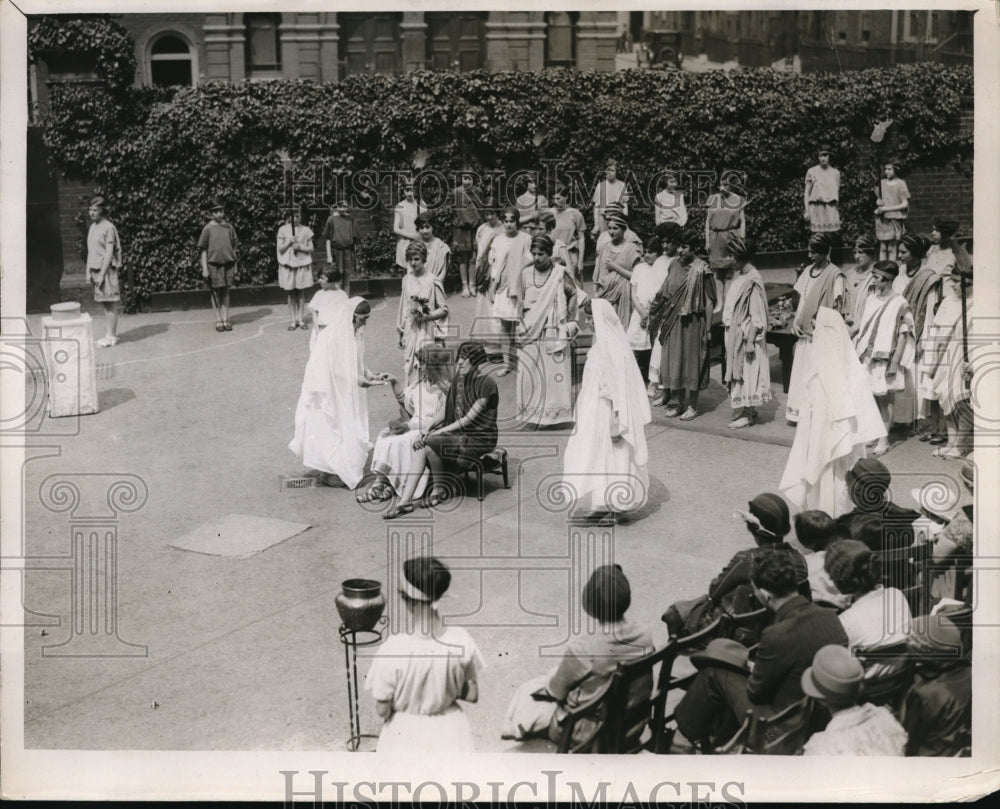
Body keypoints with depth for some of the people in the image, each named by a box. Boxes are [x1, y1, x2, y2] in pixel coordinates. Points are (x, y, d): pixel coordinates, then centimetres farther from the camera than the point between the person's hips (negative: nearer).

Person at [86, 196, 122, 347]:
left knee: (110, 303, -4)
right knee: (104, 303, 11)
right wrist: (88, 271, 15)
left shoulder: (108, 228, -11)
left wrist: (102, 273, -17)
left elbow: (109, 253, -15)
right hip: (95, 269, 8)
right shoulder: (92, 227, 13)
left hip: (107, 269, -8)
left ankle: (111, 337, -1)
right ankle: (108, 335, 16)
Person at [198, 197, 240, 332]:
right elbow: (203, 249, -1)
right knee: (216, 292, 3)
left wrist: (235, 266, 9)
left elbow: (235, 247, 11)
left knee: (225, 292, 6)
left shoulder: (229, 228, 6)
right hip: (213, 264, -2)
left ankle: (225, 319, 10)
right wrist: (204, 268, -7)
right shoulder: (208, 228, -1)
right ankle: (219, 320, 10)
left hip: (228, 264, 2)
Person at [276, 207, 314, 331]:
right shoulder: (283, 230, 2)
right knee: (291, 293, 2)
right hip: (288, 264, 0)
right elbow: (280, 249, 2)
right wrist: (289, 242, -14)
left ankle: (301, 320, 9)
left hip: (303, 264, 0)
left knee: (301, 293, 3)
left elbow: (311, 248, 4)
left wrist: (300, 247, -13)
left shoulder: (306, 230, 3)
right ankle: (293, 320, 8)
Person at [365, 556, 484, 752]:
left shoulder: (391, 650, -26)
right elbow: (472, 694, -5)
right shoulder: (461, 640, -17)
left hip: (406, 736, -2)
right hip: (451, 734, 2)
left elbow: (382, 710, -14)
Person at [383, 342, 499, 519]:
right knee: (420, 446, -18)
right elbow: (451, 416, 13)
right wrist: (430, 429, -4)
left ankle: (439, 489, -2)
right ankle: (405, 501, -23)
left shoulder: (487, 384, -15)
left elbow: (468, 420, -17)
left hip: (480, 440, -8)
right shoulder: (460, 380, 11)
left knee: (430, 443, -26)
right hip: (462, 434, 8)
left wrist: (436, 433, -17)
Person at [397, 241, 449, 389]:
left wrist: (426, 316, -18)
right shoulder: (407, 280, 6)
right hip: (410, 331, 4)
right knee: (409, 367, 3)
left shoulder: (433, 281, -8)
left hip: (427, 331, -4)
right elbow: (403, 307, 14)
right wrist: (401, 333, 14)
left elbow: (444, 310, -3)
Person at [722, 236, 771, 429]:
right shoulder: (738, 276, 9)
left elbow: (757, 316, -19)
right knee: (738, 372, 13)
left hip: (746, 335, -9)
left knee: (747, 373, -1)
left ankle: (749, 415, 6)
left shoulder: (752, 281, -17)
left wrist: (750, 341, -21)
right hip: (735, 333, 9)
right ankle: (746, 410, 22)